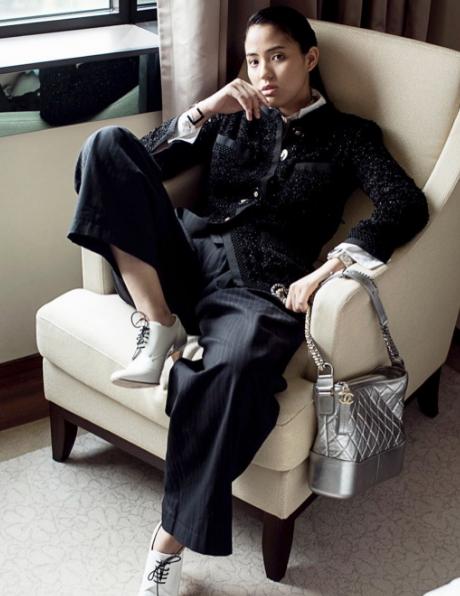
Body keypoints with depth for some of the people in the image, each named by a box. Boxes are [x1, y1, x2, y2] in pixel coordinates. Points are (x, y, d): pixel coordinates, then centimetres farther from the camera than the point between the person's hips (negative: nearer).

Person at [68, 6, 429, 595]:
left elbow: (407, 205, -2)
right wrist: (202, 111, 1)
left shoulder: (349, 134, 16)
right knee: (107, 143, -17)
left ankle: (170, 542, -24)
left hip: (260, 286, -3)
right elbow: (145, 163, 15)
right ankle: (157, 322, -20)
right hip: (187, 260, 4)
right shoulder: (234, 117, 25)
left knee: (233, 365, -41)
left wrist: (329, 268, -17)